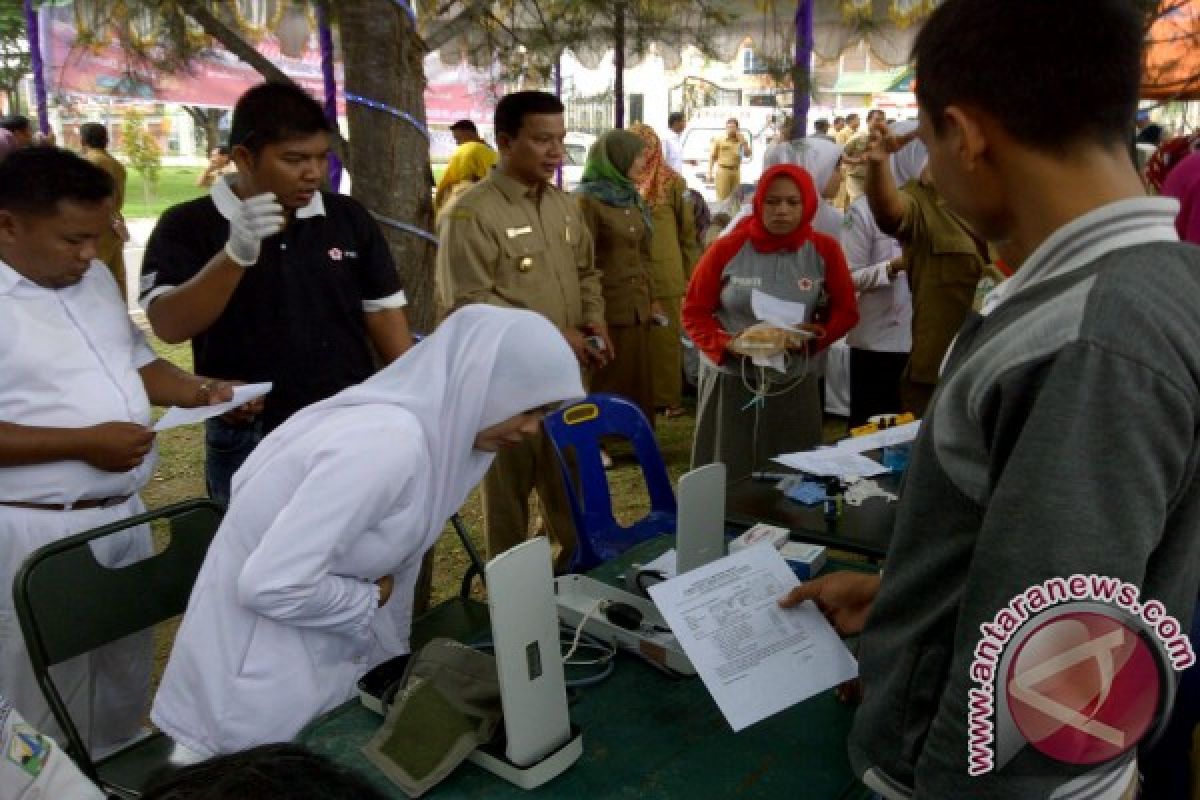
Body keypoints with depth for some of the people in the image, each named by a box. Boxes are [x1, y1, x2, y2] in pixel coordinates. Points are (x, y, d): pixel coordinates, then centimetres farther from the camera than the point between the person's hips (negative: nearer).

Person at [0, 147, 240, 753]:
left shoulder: (96, 279, 7)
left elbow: (136, 361, 16)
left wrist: (201, 391, -1)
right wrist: (85, 443, -25)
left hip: (125, 514, 8)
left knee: (126, 669, 23)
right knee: (50, 691, 10)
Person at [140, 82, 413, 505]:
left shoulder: (349, 218, 2)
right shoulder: (187, 226, -6)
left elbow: (384, 316, 6)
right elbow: (169, 325, -18)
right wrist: (237, 254, -31)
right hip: (249, 445, -2)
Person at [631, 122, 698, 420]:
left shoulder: (672, 183, 0)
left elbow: (688, 231, 3)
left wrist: (690, 274, 2)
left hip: (664, 276, -2)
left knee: (664, 337, 4)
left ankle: (667, 396, 14)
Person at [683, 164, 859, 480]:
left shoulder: (824, 250, -2)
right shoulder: (727, 249, -6)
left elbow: (845, 312, 4)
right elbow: (694, 311, -2)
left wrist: (810, 338, -16)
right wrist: (727, 343, -20)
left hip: (795, 384, 2)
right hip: (730, 380, -1)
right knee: (727, 479, 4)